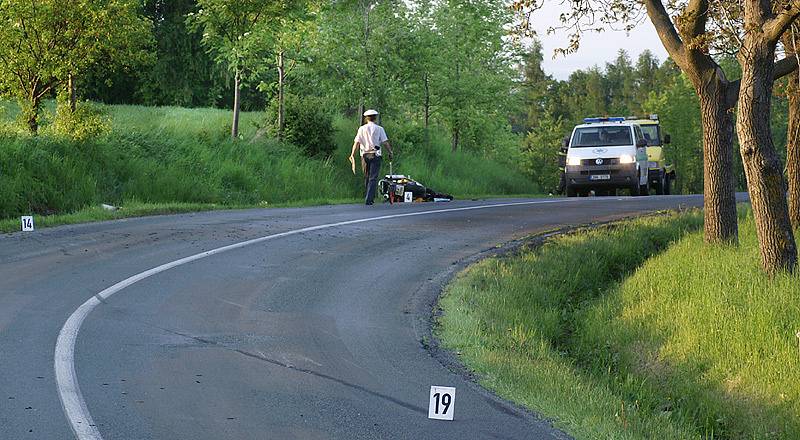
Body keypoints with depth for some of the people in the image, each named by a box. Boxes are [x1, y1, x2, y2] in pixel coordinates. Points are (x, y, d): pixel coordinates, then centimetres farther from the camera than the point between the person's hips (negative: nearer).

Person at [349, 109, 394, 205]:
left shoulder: (361, 129, 5)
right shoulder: (379, 129, 1)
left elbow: (356, 142, -2)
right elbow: (385, 142, -3)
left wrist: (352, 154, -2)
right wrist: (390, 152, 6)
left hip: (365, 155, 2)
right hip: (375, 155, -2)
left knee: (367, 177, 15)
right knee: (373, 178, -4)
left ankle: (371, 197, 22)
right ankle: (369, 199, -14)